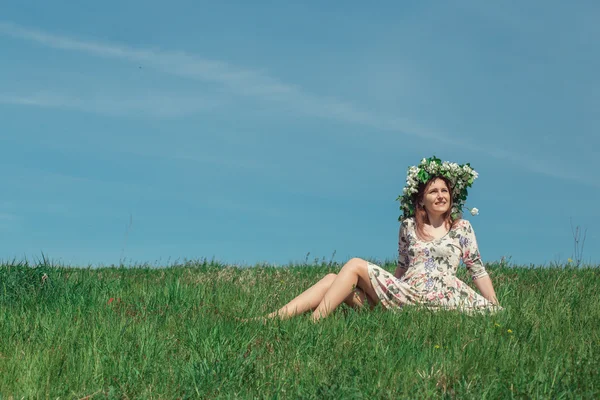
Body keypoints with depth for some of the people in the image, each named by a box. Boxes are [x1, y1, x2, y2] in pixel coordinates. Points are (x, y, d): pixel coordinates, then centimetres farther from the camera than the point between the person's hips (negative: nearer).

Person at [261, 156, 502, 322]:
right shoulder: (409, 226, 16)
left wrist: (496, 310, 3)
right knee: (333, 279, -11)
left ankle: (313, 323, -25)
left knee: (355, 266, -18)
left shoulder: (462, 228, 7)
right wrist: (389, 290, 21)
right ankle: (270, 319, -21)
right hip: (406, 293, 5)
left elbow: (478, 270, 7)